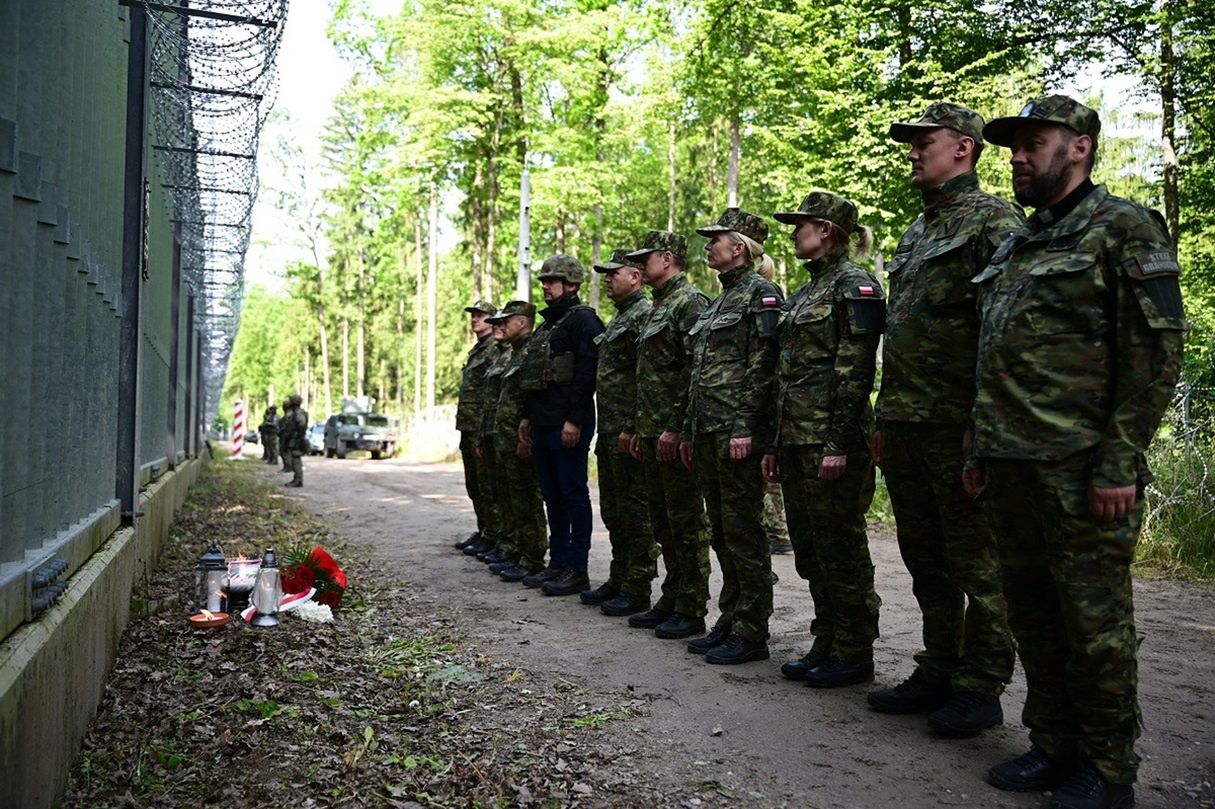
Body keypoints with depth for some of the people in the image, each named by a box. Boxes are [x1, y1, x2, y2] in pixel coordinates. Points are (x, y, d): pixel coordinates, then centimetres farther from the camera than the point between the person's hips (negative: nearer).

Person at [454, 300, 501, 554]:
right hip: (468, 428, 10)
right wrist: (463, 426, 19)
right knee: (474, 485, 14)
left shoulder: (496, 349, -11)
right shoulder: (476, 350, 20)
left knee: (487, 485, -5)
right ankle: (482, 530, 23)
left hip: (483, 428, -10)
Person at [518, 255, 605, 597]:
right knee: (552, 496, 13)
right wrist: (527, 417, 19)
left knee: (574, 495, -4)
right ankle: (558, 563, 22)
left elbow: (587, 372, -18)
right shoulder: (546, 324, 20)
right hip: (542, 425, 10)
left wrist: (575, 420, -22)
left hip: (568, 426, -10)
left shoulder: (583, 320, -9)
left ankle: (577, 569, 2)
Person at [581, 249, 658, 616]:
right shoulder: (617, 319, 20)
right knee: (613, 512, 16)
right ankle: (618, 580, 26)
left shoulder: (645, 314, -12)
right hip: (609, 434, 10)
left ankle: (637, 589, 5)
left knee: (636, 513, -3)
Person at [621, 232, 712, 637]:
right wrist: (635, 427, 21)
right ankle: (671, 599, 23)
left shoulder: (690, 301, -11)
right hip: (652, 434, 10)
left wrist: (675, 428, -22)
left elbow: (697, 370, -20)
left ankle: (692, 608, 5)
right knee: (662, 521, 14)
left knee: (686, 521, -3)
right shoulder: (658, 306, 20)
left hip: (676, 434, -10)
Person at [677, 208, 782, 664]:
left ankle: (751, 633, 4)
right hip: (708, 432, 9)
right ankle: (729, 622, 22)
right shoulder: (720, 300, 20)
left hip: (738, 432, -9)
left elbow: (763, 365, -16)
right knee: (721, 532, 13)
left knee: (743, 532, -4)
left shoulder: (760, 293, -7)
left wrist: (746, 428, -21)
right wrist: (690, 432, 19)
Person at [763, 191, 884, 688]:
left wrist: (839, 442, -21)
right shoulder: (804, 292, 19)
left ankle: (854, 655, 10)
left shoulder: (853, 284, -8)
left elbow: (856, 369, -16)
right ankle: (826, 645, 24)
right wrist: (776, 443, 17)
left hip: (832, 438, -9)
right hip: (797, 437, 9)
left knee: (840, 548, -1)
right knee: (809, 548, 13)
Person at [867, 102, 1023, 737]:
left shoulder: (994, 221, -6)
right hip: (905, 426, 9)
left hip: (957, 428, -9)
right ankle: (937, 674, 27)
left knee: (976, 564, 1)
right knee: (925, 561, 15)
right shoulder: (916, 233, 21)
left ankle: (979, 690, 12)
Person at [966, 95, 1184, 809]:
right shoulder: (1015, 248, 19)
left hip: (1081, 471, -7)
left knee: (1094, 621, 1)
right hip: (1011, 468, 8)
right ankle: (1055, 745, 27)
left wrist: (1120, 463, -17)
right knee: (1032, 615, 13)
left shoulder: (1125, 228, -4)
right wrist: (979, 452, 17)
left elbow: (1157, 351, -11)